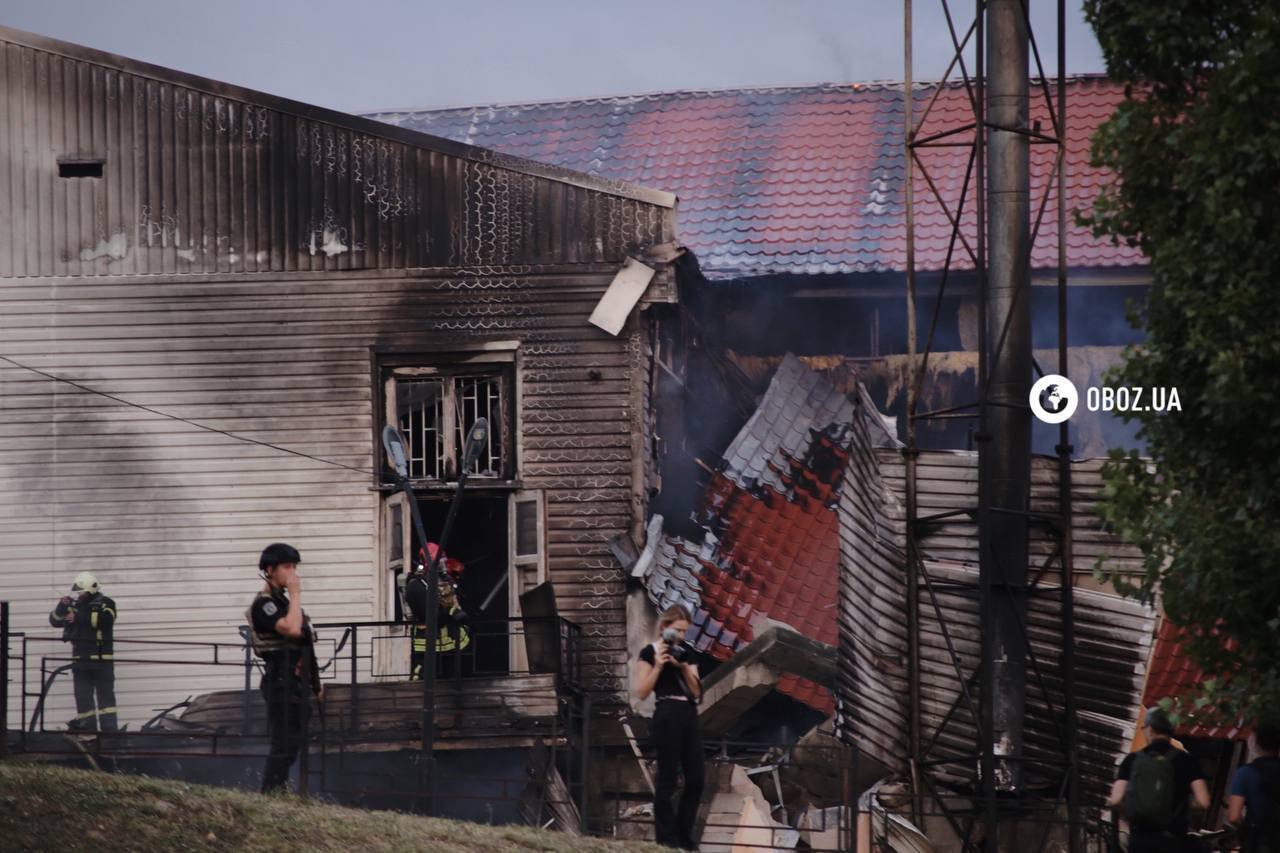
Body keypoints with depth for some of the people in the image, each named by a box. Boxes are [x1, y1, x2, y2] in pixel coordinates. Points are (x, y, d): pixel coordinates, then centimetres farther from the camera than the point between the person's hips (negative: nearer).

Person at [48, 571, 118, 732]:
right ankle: (88, 727, 9)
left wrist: (78, 617, -23)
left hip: (101, 658, -5)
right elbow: (55, 620, 11)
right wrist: (62, 606, -9)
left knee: (105, 694, -4)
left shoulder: (105, 604, 0)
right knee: (83, 696, 5)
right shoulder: (75, 605, 15)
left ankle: (110, 728, -6)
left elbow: (104, 619, -21)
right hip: (80, 659, 5)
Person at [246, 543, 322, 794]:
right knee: (284, 745, -12)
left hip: (298, 682, 10)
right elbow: (292, 629, -28)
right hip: (282, 683, -10)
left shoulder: (282, 601, 19)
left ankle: (278, 793, 17)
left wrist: (314, 681, 23)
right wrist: (295, 594, -18)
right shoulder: (263, 604, -12)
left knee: (294, 743, 12)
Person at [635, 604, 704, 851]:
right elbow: (642, 692, -7)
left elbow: (697, 691, 11)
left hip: (689, 716, 6)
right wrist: (658, 666, -16)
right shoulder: (650, 652, -2)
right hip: (667, 716, -6)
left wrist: (684, 667, -5)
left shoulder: (685, 652, 15)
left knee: (696, 778, 3)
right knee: (667, 778, -3)